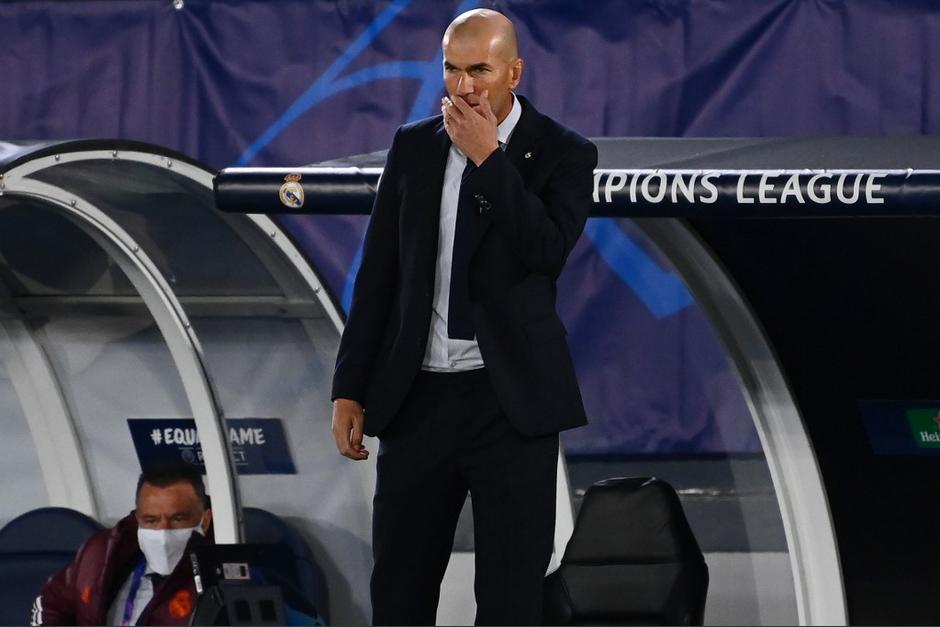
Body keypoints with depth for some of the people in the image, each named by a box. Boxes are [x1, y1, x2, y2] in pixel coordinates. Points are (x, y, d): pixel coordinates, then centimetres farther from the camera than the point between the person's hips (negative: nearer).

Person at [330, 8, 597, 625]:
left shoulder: (563, 154, -2)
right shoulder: (413, 146, 7)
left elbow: (548, 251, -19)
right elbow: (378, 273, 9)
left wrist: (489, 157, -17)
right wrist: (350, 389, 5)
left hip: (511, 399, -3)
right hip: (418, 396, 3)